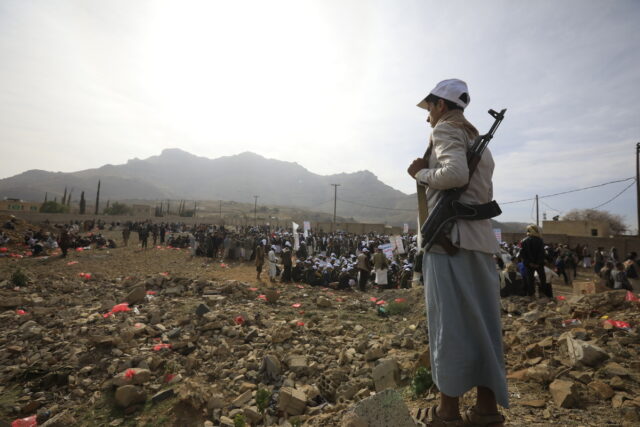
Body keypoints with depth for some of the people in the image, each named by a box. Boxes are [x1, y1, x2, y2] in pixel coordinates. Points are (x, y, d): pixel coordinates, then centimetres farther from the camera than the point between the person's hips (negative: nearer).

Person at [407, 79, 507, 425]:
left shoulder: (445, 130, -1)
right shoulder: (476, 139, 25)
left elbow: (455, 173, -21)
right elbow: (483, 193, 20)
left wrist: (421, 173, -3)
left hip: (451, 236, -9)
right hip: (480, 238, 9)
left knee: (449, 322, -3)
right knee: (480, 321, 10)